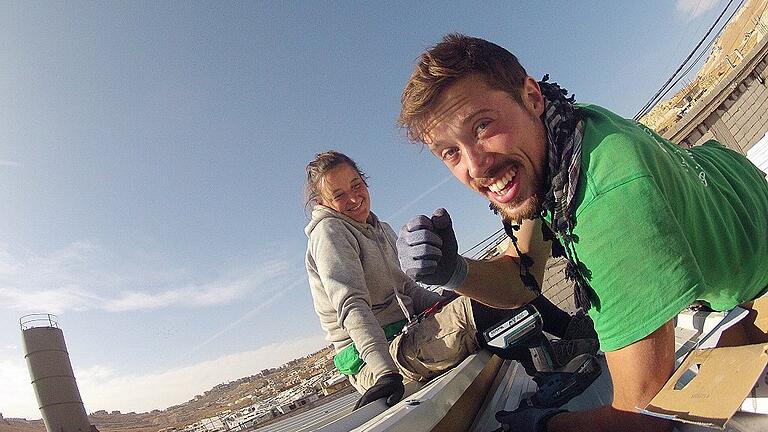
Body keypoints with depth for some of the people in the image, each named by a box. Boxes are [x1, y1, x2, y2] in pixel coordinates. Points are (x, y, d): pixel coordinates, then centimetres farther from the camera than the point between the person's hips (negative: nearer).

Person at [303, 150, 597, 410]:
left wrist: (448, 304, -3)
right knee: (471, 308, -27)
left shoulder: (380, 230, 16)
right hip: (372, 365, -9)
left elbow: (407, 288, 15)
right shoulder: (328, 232, -11)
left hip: (403, 338, 9)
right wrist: (384, 371, -35)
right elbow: (351, 306, -24)